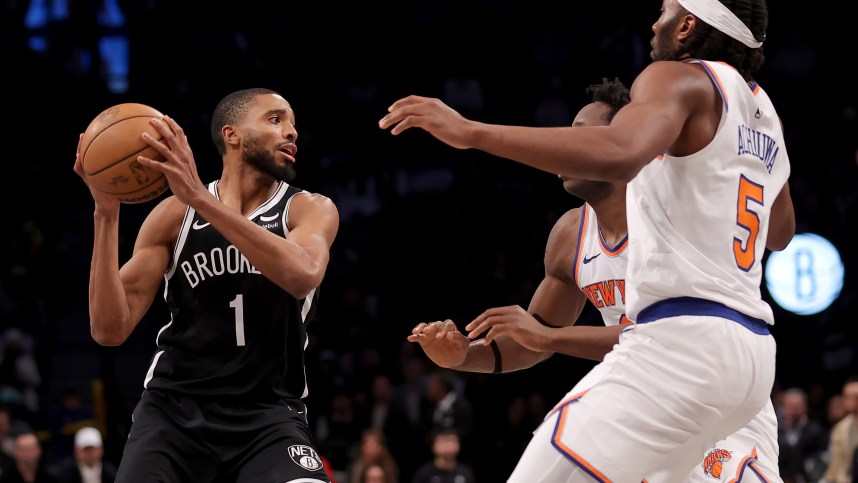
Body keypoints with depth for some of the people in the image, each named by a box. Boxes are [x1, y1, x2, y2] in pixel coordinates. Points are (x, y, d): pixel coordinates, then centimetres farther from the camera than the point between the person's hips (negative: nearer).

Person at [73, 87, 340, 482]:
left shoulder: (311, 210, 1)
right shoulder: (174, 214, 3)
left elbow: (303, 276, -24)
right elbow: (110, 329, -3)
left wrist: (200, 198, -30)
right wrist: (106, 214, -13)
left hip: (269, 415, -1)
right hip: (174, 407, 1)